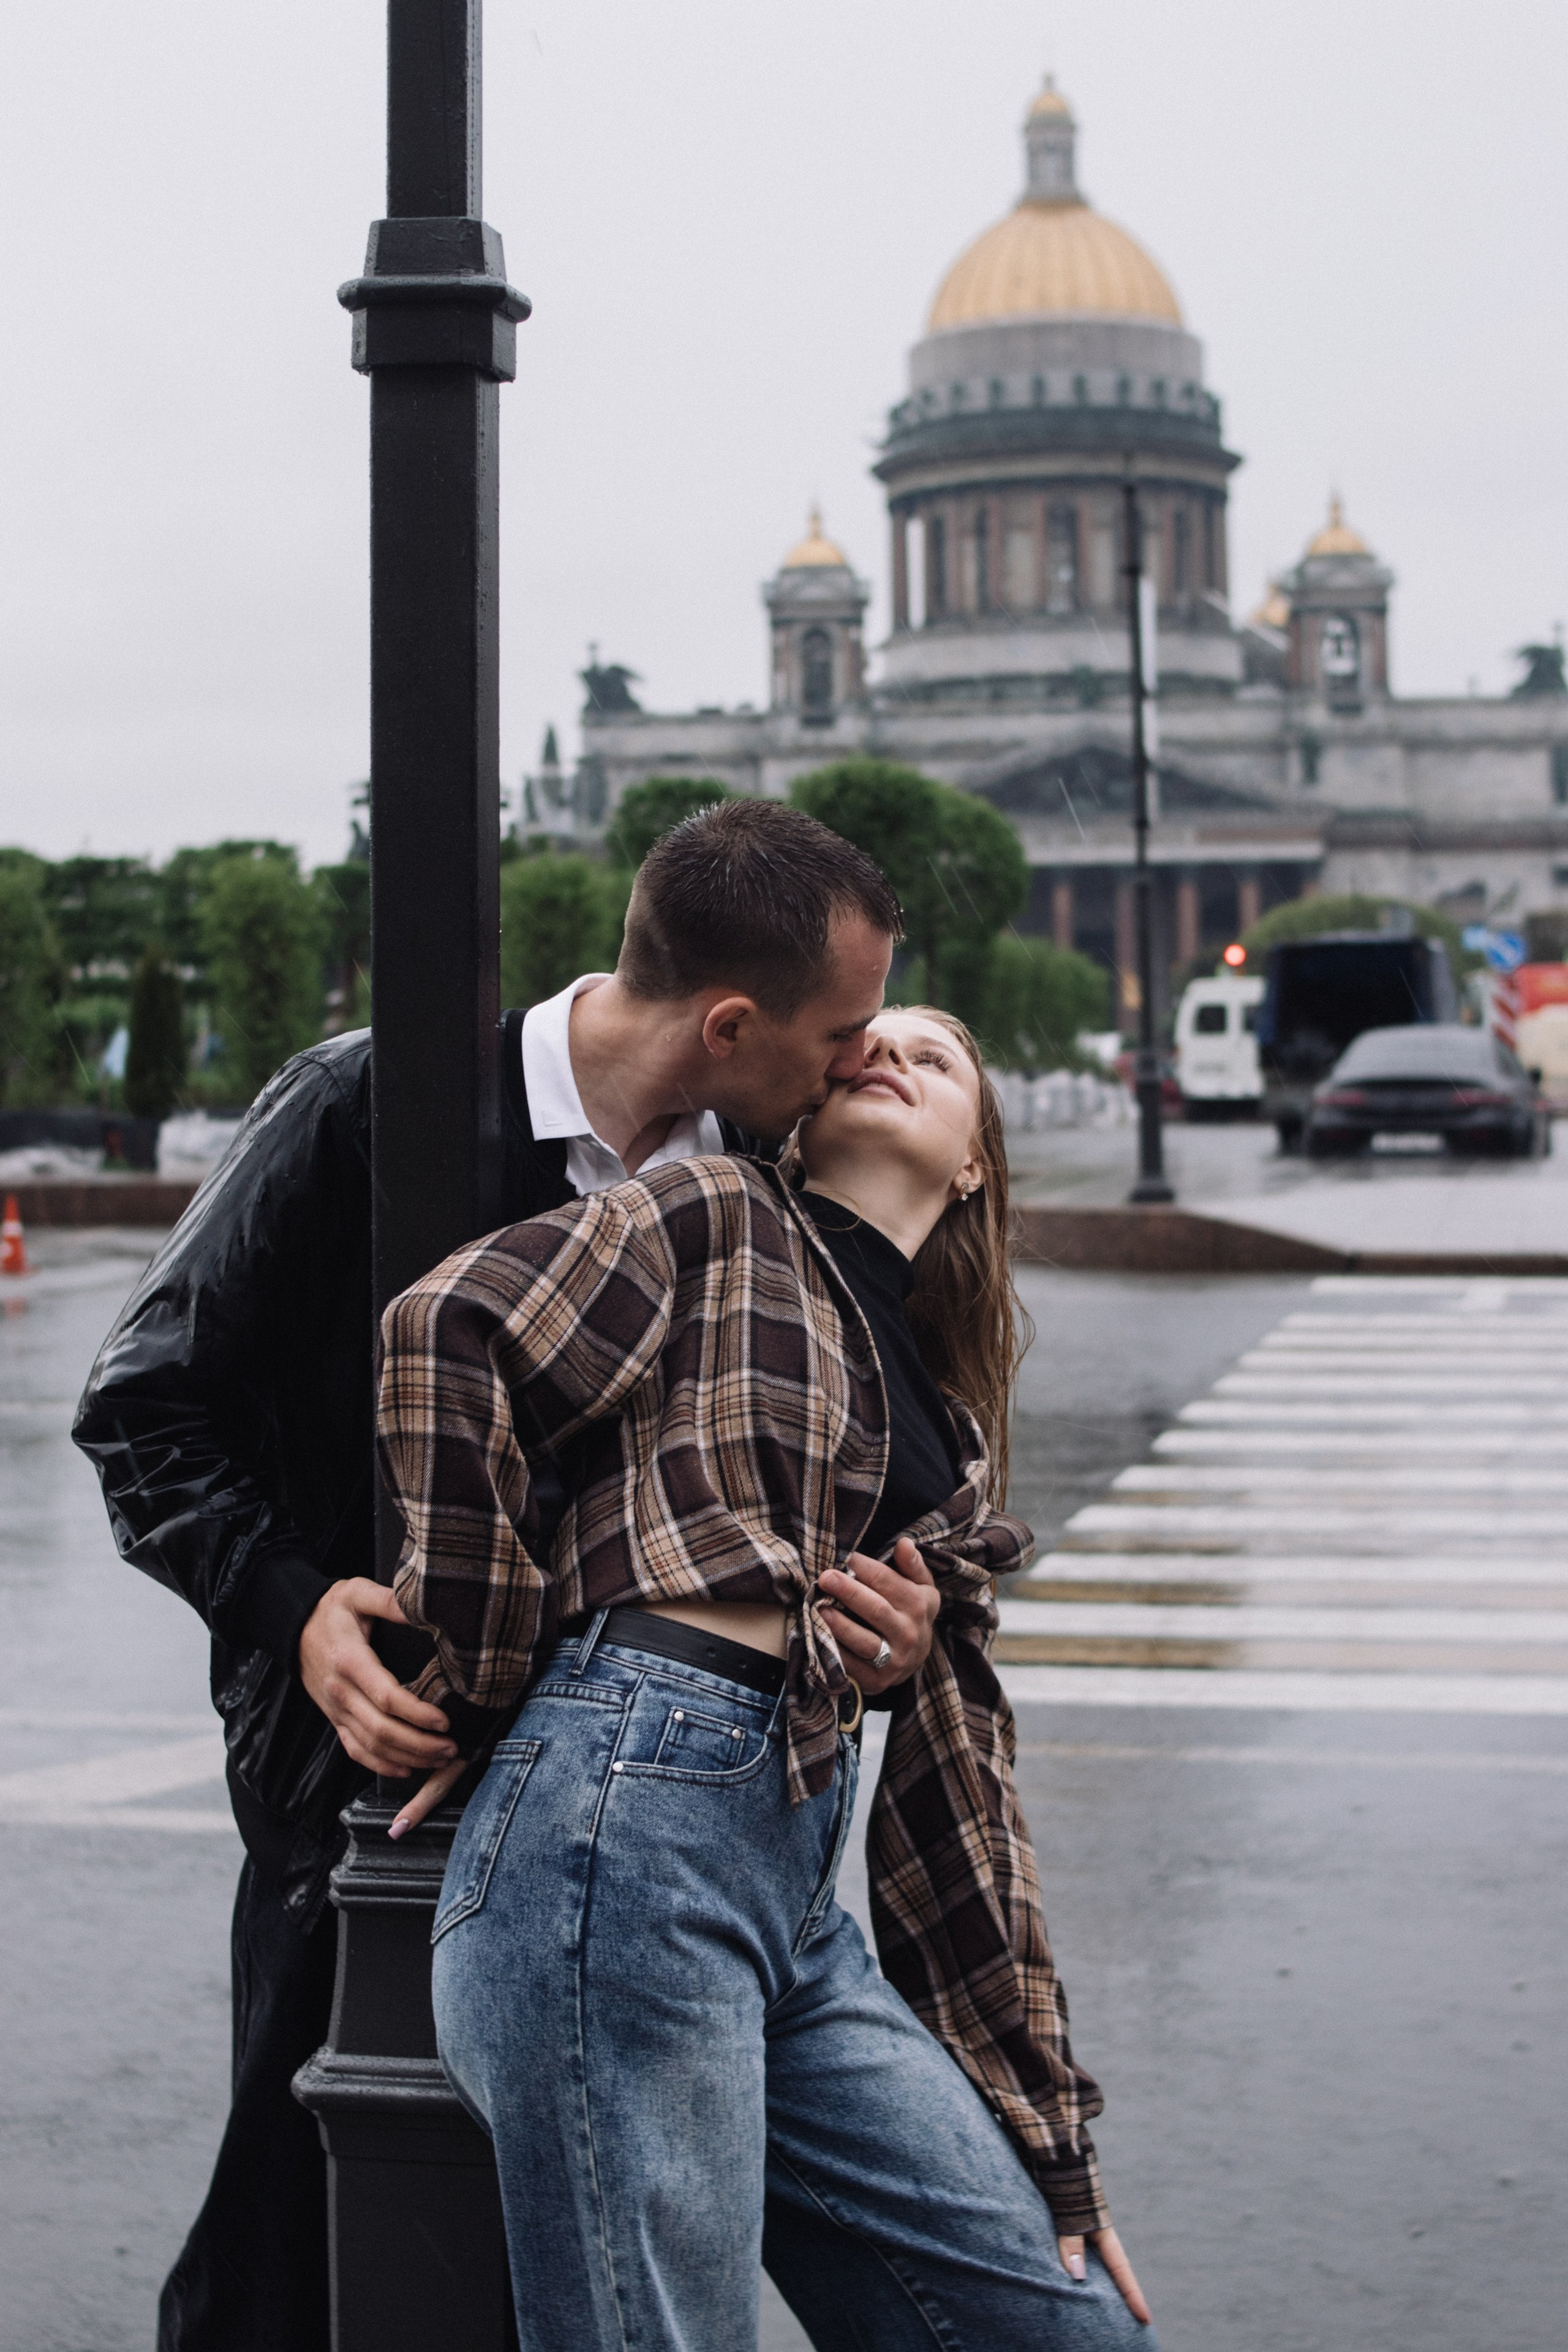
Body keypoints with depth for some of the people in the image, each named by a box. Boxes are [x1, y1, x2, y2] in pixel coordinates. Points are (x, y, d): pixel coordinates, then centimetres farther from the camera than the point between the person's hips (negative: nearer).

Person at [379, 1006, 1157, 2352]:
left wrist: (1050, 2154, 20)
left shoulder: (949, 1433, 27)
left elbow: (957, 1791, 24)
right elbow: (454, 1334, -9)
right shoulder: (719, 1221, 9)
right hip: (626, 1803, -7)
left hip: (798, 1907, 7)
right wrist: (485, 1685, -4)